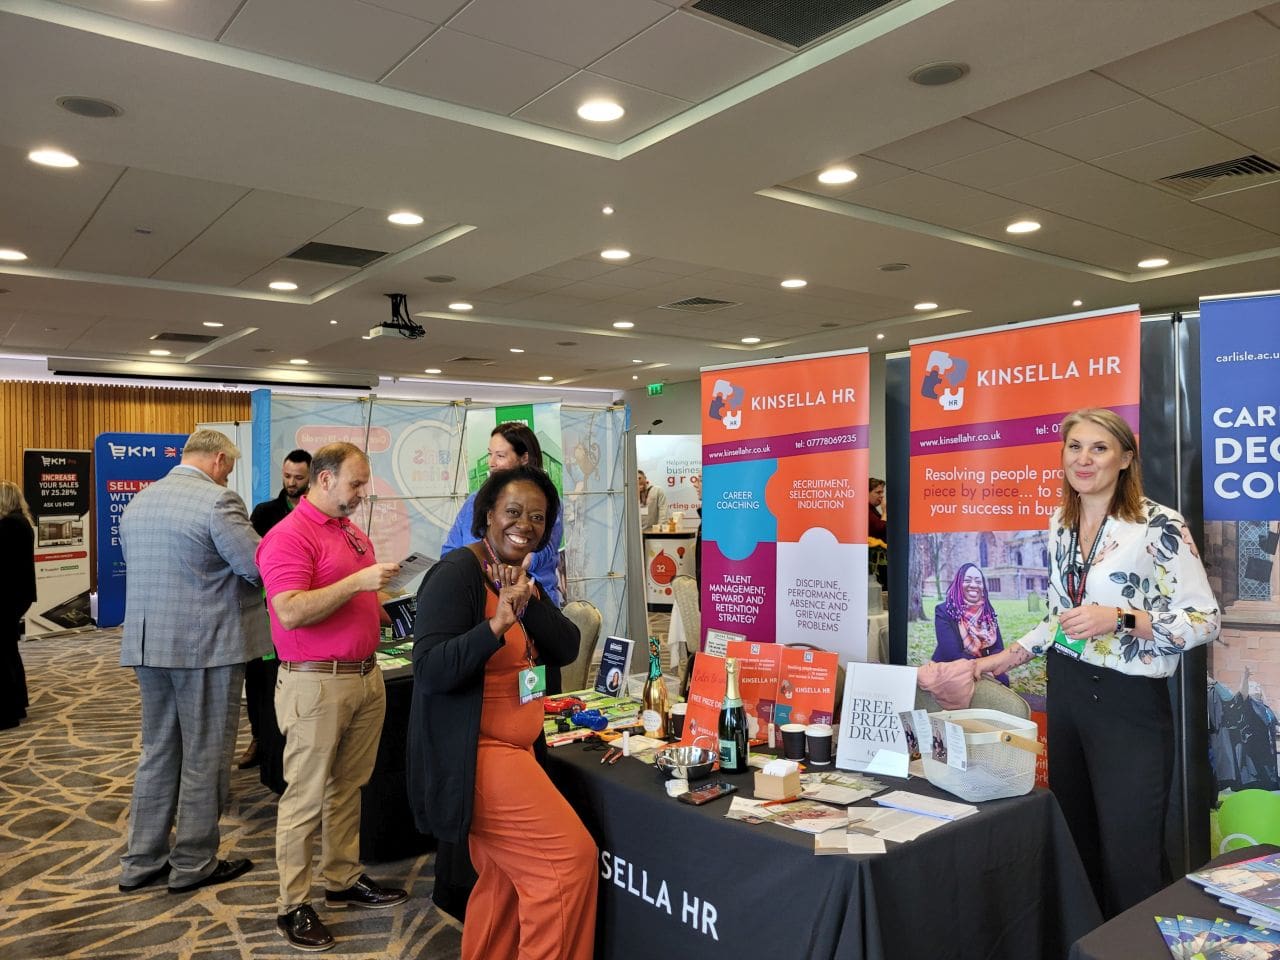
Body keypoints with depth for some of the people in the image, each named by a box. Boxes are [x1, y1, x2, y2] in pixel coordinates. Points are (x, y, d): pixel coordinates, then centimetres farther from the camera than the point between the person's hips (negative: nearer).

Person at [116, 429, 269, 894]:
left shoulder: (138, 502, 10)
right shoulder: (217, 501, -16)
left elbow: (139, 569, 19)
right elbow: (261, 568, -18)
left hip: (148, 643, 8)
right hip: (206, 646, -8)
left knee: (158, 751, 17)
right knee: (205, 757, 5)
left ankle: (142, 862, 25)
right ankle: (194, 864, 16)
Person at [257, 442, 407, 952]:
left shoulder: (355, 533, 13)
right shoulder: (288, 536, -13)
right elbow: (290, 612, -24)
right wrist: (357, 582, -26)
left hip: (367, 677, 8)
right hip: (316, 684, -8)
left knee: (349, 788, 17)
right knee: (306, 797, 3)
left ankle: (344, 881, 31)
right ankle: (293, 905, 16)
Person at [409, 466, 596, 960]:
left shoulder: (519, 577, 10)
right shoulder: (457, 573, -16)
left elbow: (566, 649, -1)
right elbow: (431, 669, -26)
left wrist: (529, 599, -16)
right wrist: (497, 624, -37)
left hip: (510, 750, 9)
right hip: (474, 756, -9)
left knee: (504, 878, 15)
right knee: (570, 858, -8)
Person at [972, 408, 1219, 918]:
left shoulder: (1159, 526, -12)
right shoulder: (1060, 524, 8)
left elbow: (1203, 620, -13)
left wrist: (1121, 618, -25)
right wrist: (1009, 657, 11)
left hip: (1130, 703, -6)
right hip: (1067, 693, 6)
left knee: (1128, 859, 0)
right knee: (1076, 844, 16)